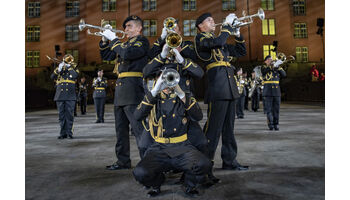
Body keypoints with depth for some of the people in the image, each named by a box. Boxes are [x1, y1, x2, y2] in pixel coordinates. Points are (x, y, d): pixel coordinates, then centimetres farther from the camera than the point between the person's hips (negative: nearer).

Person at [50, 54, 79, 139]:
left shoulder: (74, 70, 8)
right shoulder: (58, 69, 13)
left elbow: (75, 76, -15)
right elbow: (52, 77, -4)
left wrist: (69, 68, -12)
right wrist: (59, 69, -16)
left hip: (70, 97, -2)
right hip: (60, 96, 2)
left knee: (69, 115, -2)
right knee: (61, 115, 5)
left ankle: (69, 132, 6)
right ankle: (63, 133, 11)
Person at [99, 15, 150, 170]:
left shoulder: (142, 41, -1)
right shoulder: (124, 43, 23)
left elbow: (127, 54, -19)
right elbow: (106, 56, 25)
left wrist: (113, 39, -8)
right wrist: (105, 40, 12)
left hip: (133, 86, -9)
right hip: (120, 87, 9)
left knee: (138, 127, -11)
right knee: (121, 128, 12)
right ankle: (123, 161, 22)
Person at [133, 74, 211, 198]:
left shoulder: (184, 99, 9)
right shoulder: (153, 98, 9)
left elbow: (198, 117, -9)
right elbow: (138, 116, -11)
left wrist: (181, 94, -19)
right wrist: (154, 91, -18)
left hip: (181, 147, 0)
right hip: (159, 148, 0)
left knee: (204, 164, -29)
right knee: (140, 173, -27)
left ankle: (190, 185, 6)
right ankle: (156, 184, 10)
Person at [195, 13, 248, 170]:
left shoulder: (221, 44, 28)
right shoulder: (200, 38, 4)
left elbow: (240, 52, 28)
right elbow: (218, 42, -15)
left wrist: (237, 34, 16)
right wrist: (227, 25, -3)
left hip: (229, 87, 8)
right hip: (217, 87, -8)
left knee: (228, 126, 9)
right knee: (213, 126, -8)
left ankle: (229, 161, 17)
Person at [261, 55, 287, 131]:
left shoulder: (276, 68, 17)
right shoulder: (264, 67, 6)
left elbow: (284, 75, 6)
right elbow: (265, 70, -18)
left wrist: (279, 67, -5)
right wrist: (274, 65, -28)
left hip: (277, 90, 4)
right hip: (268, 91, -3)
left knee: (276, 108, 3)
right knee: (269, 108, -3)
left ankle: (276, 124, 10)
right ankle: (270, 124, 2)